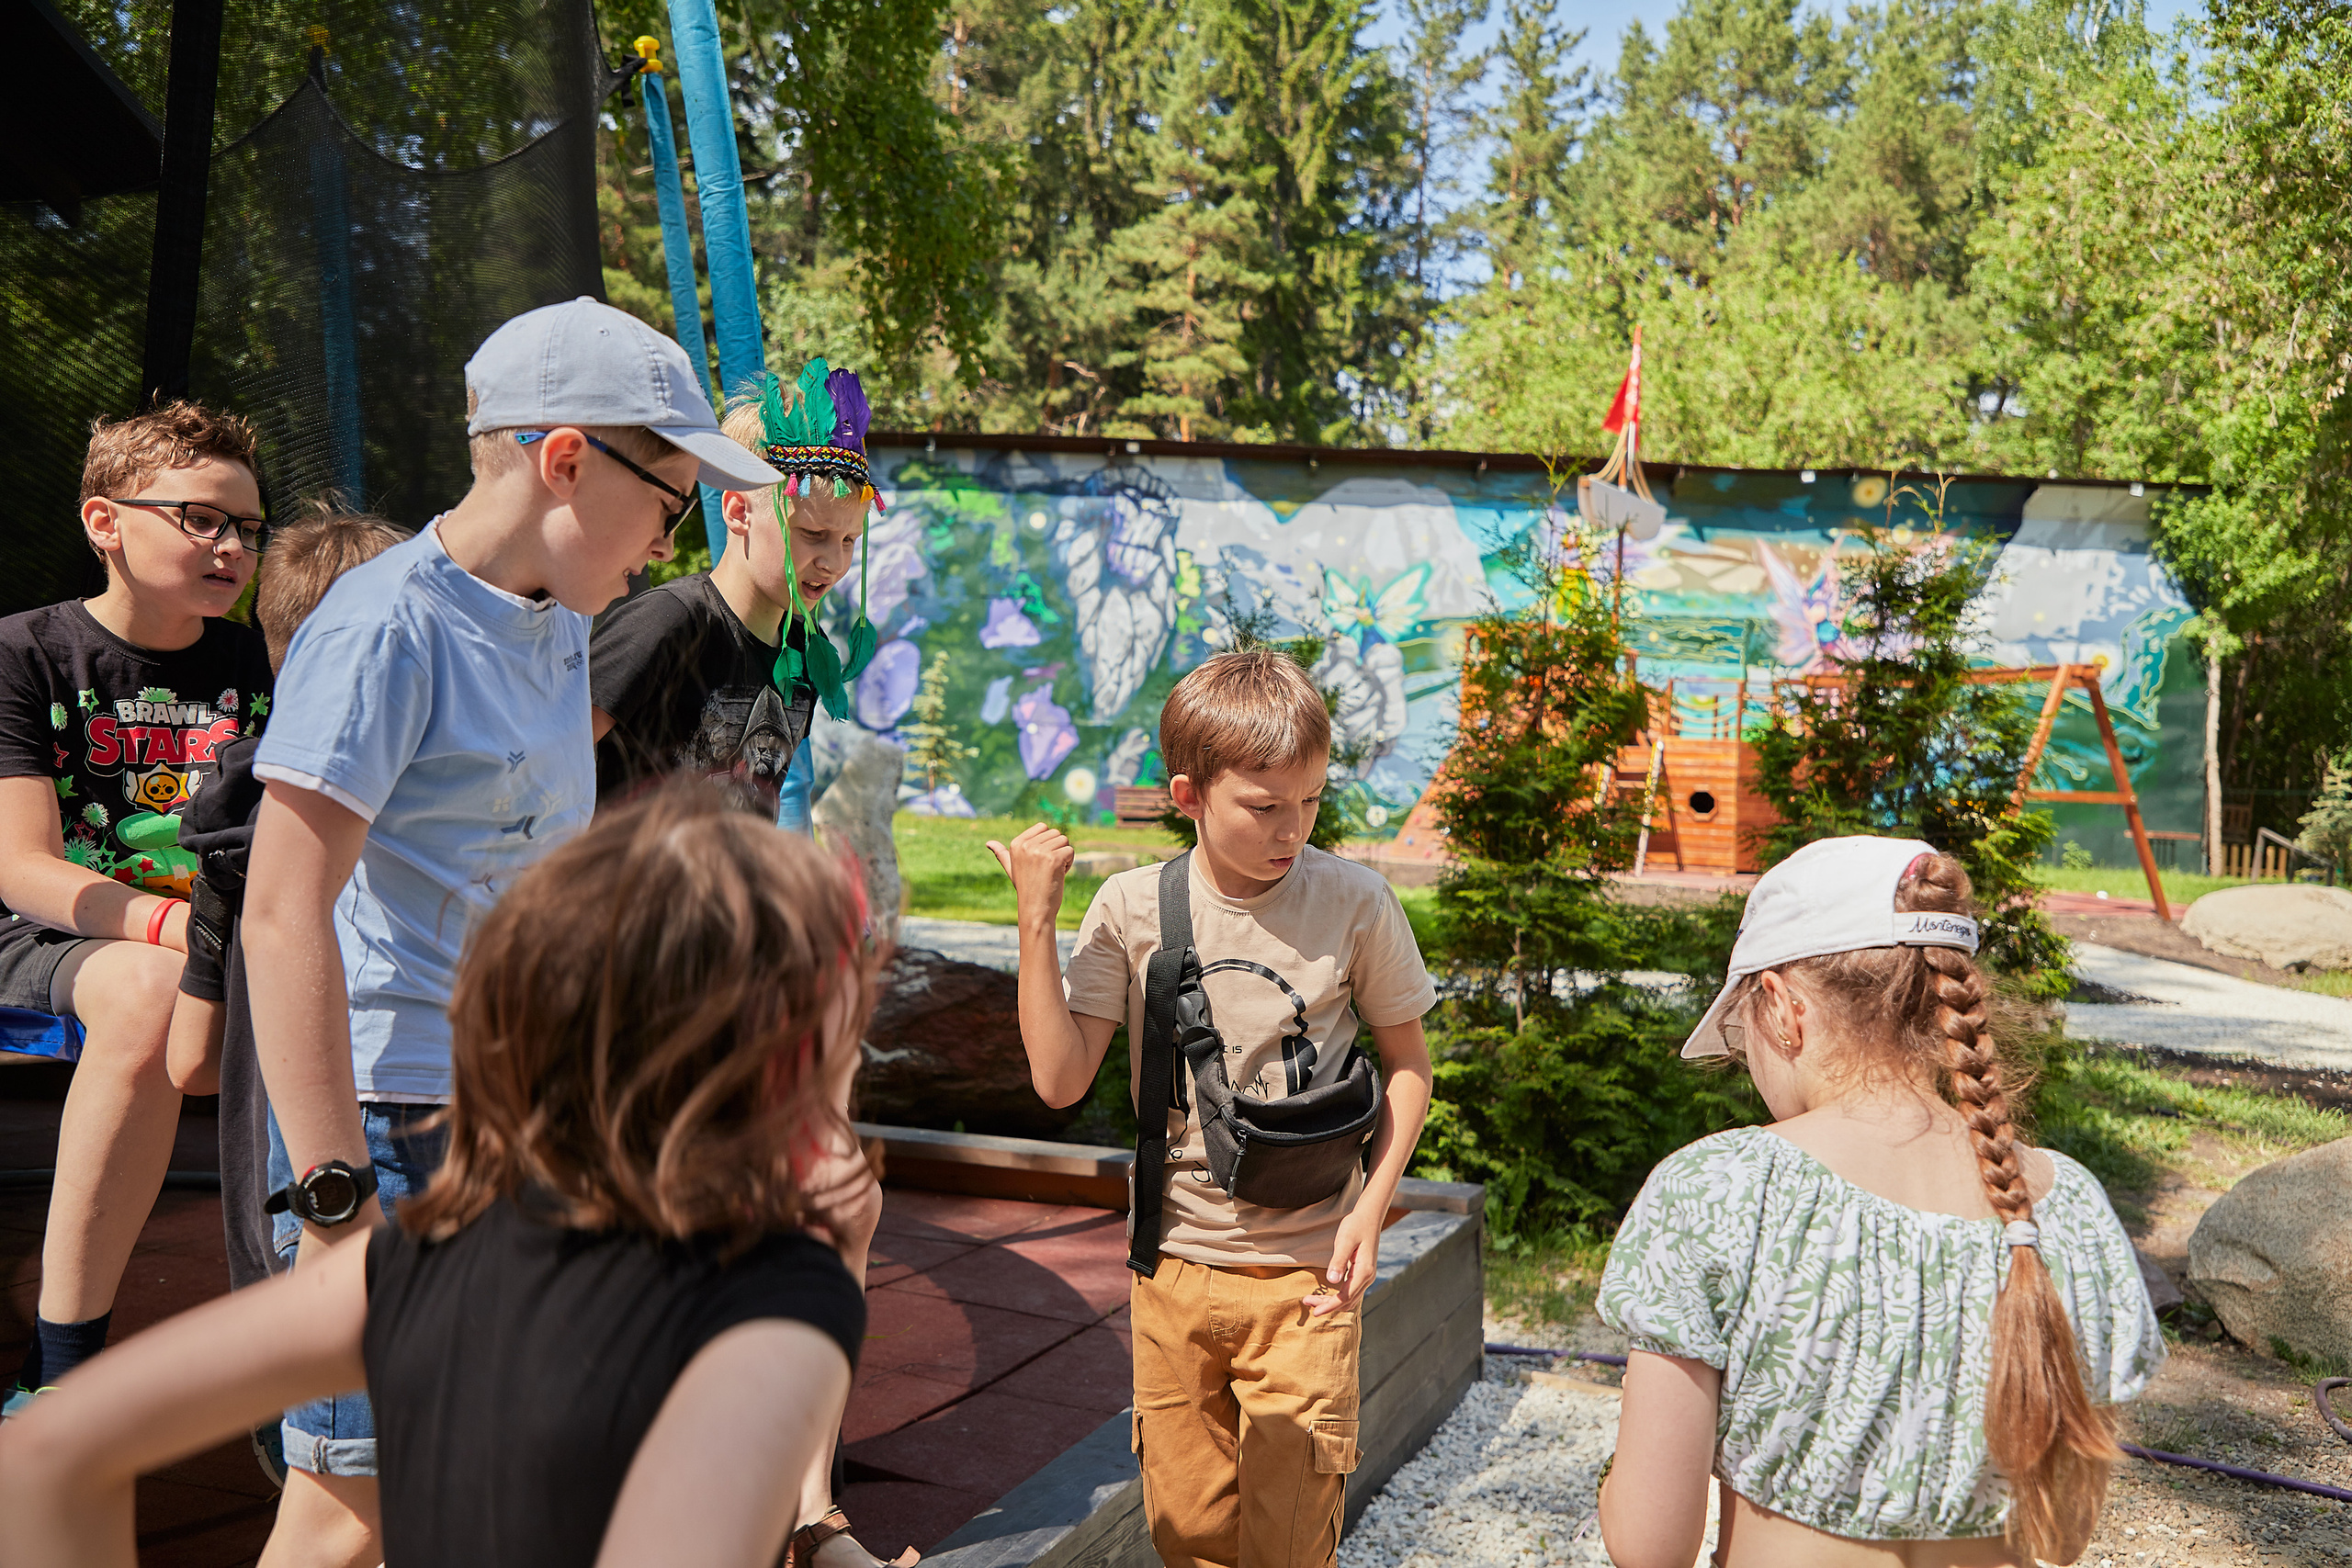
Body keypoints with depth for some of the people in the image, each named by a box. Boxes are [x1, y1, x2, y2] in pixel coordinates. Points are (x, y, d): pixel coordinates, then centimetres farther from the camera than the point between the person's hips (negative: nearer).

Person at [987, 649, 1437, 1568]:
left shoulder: (1354, 904, -9)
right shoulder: (1132, 908, -6)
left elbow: (1406, 1063, 3)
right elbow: (1060, 1079, -10)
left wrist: (1370, 1207, -8)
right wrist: (1036, 919, -15)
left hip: (1305, 1274, -1)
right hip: (1175, 1270, 2)